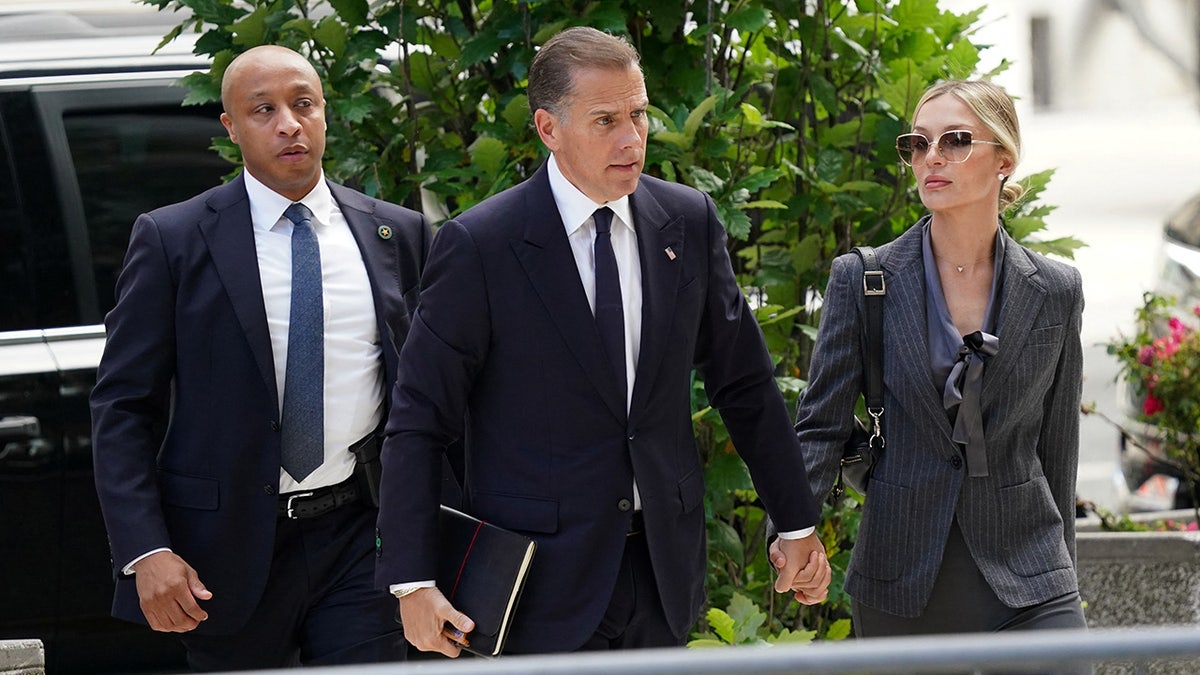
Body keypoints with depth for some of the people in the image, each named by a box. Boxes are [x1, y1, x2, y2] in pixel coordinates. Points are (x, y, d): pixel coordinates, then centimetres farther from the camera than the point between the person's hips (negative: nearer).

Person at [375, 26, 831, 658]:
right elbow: (418, 422, -8)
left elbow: (745, 385, 13)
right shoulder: (479, 245, -10)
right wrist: (412, 582, -14)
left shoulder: (690, 222, 4)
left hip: (663, 575, 4)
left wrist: (798, 525, 14)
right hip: (540, 577, -4)